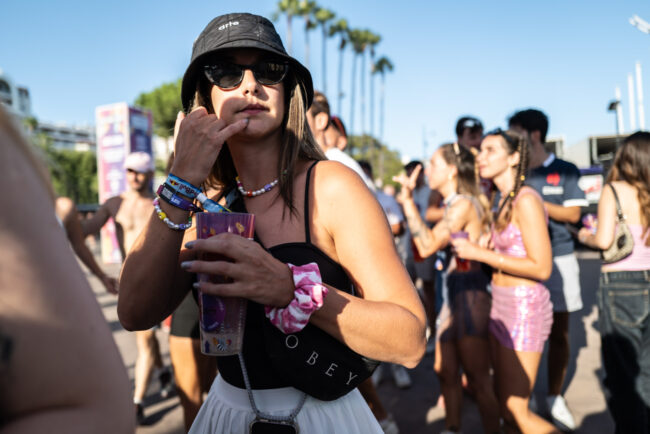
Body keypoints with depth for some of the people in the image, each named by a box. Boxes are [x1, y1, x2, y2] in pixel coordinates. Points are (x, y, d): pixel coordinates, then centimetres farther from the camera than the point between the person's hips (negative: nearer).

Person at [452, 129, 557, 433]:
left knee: (515, 409, -1)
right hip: (501, 305, 9)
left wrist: (479, 253, -19)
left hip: (525, 308, -9)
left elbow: (541, 268, -20)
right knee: (503, 401, 16)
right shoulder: (504, 202, 11)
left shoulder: (526, 200, -16)